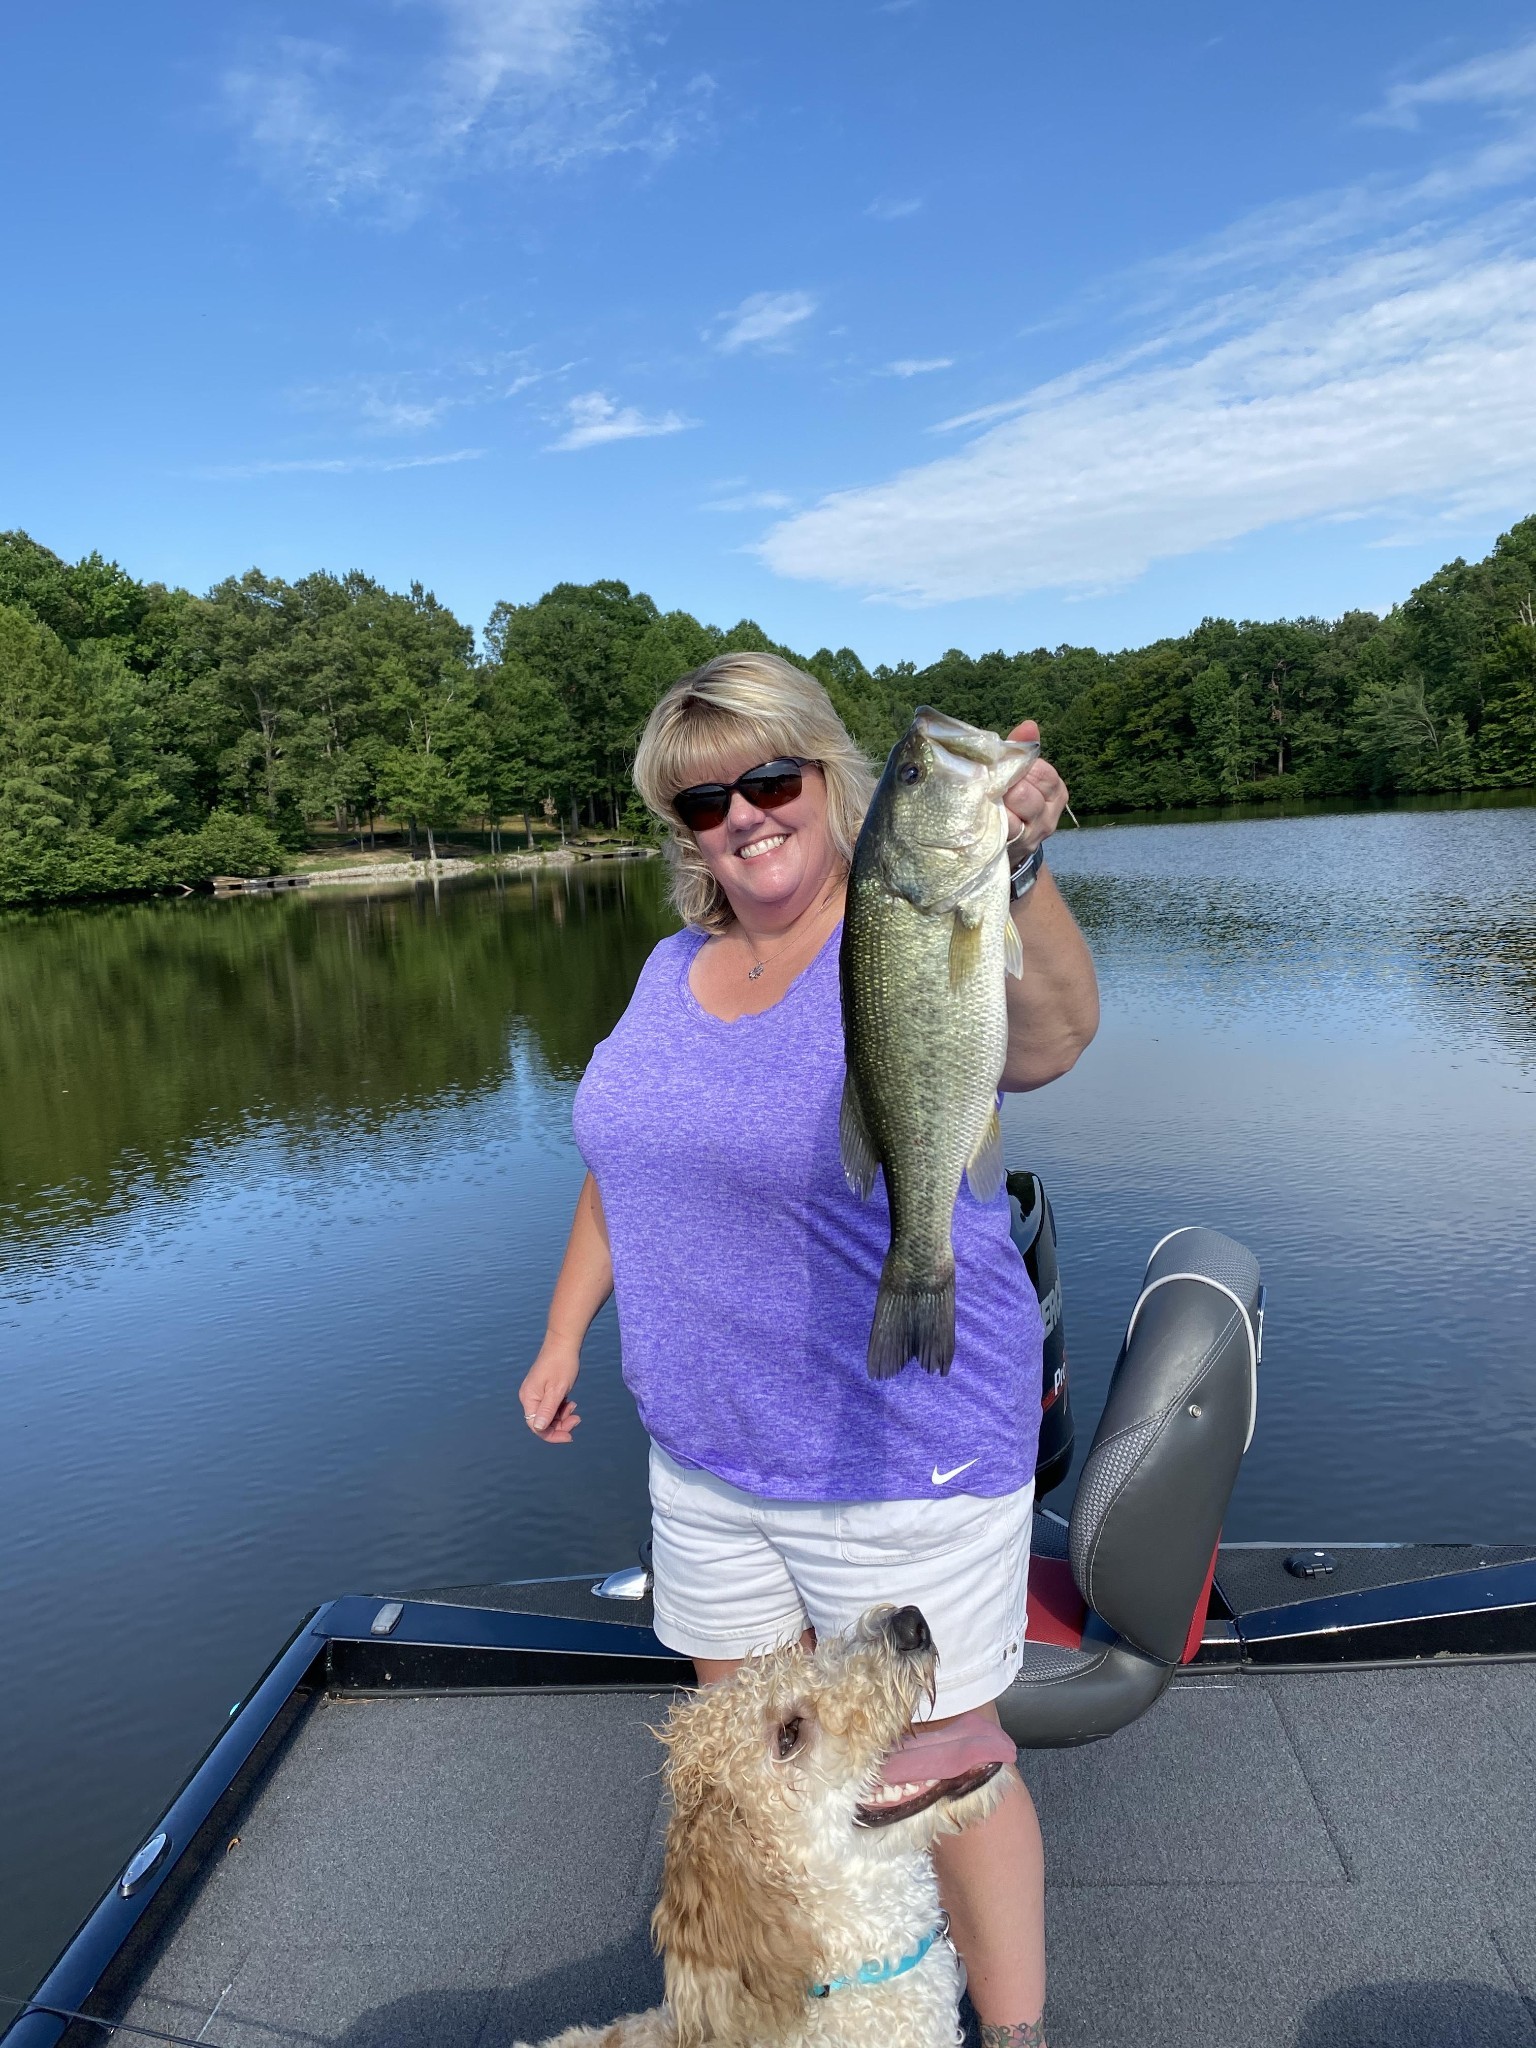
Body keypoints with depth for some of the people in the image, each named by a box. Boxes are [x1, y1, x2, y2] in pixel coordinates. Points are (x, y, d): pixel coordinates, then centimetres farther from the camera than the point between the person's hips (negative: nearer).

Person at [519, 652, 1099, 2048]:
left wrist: (1010, 868, -59)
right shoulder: (676, 969, 3)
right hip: (705, 1447, 7)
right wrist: (566, 1332, 15)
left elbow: (1045, 1036, -40)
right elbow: (624, 1157, 14)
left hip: (904, 1452, -6)